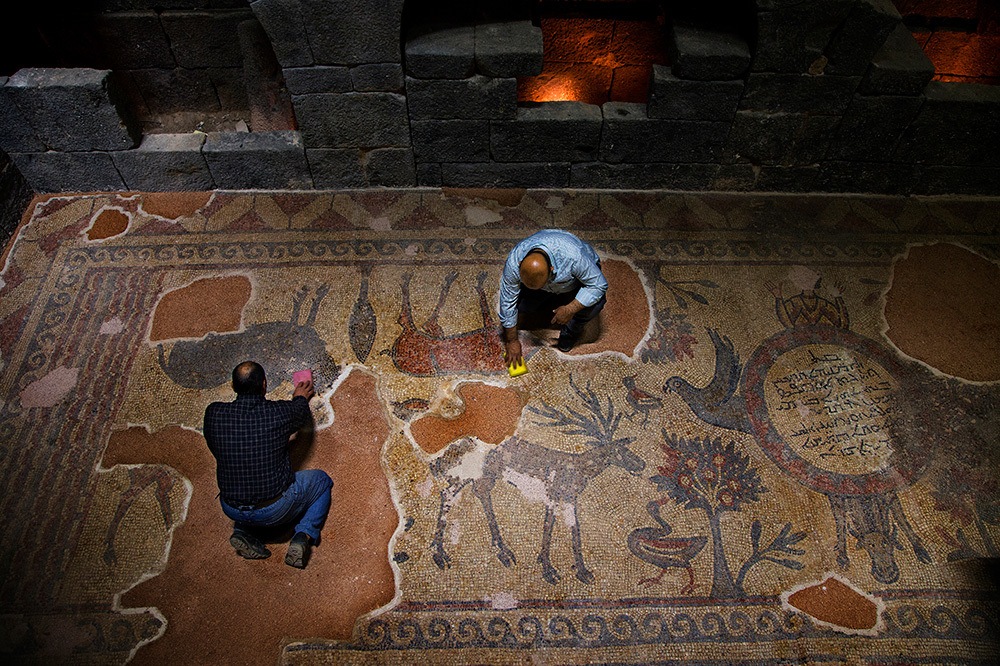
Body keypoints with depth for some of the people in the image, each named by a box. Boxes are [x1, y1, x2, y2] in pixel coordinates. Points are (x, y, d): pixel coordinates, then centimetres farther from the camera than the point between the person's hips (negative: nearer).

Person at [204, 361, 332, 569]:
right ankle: (302, 537, 2)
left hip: (232, 510, 4)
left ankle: (242, 531, 14)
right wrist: (301, 398, 30)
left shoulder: (214, 413, -12)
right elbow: (302, 414, 7)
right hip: (275, 509, -4)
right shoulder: (280, 412, -19)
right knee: (322, 480, 21)